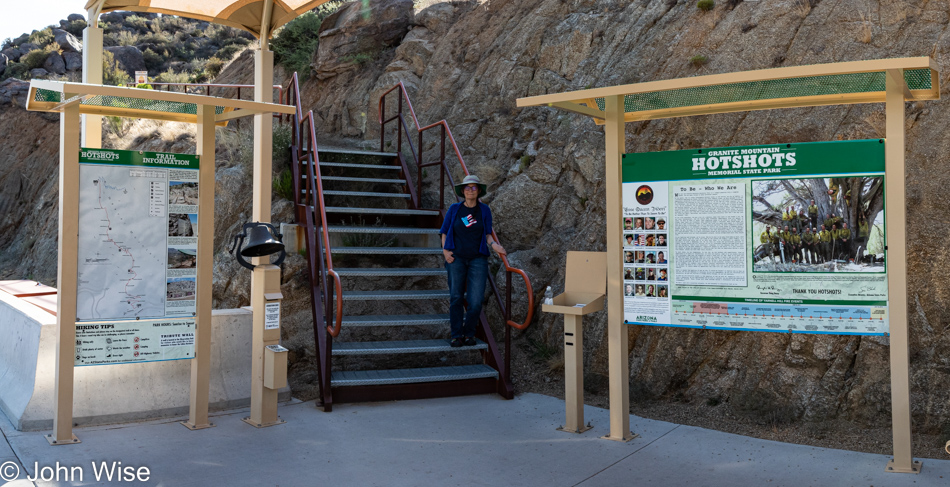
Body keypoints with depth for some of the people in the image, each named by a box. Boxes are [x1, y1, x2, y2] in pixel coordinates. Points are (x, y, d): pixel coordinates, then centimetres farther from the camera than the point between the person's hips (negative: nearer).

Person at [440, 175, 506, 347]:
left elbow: (487, 234, 6)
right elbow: (444, 232, 9)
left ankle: (469, 333, 13)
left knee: (476, 300, -6)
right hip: (456, 258, 0)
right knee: (456, 297, 2)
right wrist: (445, 250, -5)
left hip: (478, 259, 0)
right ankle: (457, 335, 12)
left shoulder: (484, 210, 5)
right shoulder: (454, 209, 4)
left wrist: (493, 244, -15)